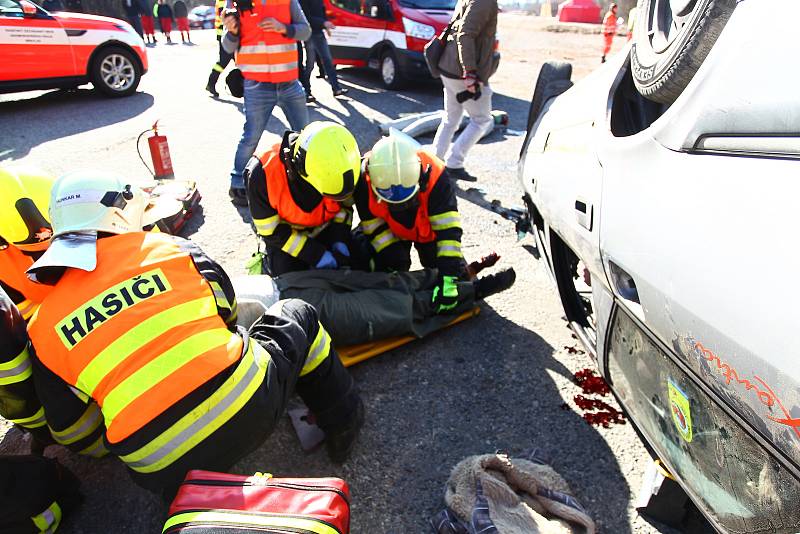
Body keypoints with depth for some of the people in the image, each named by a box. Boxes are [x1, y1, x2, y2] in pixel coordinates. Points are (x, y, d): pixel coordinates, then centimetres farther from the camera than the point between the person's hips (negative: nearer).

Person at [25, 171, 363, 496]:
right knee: (297, 315, 22)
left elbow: (69, 427, 14)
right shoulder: (167, 247, 4)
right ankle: (341, 422, 25)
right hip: (249, 405, -2)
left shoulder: (44, 327, 6)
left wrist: (114, 444, 34)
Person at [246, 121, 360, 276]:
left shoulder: (335, 162, -26)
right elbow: (272, 231, -24)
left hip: (324, 228, 3)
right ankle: (267, 259, 20)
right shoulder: (263, 175, -35)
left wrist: (340, 243, -18)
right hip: (284, 232, -2)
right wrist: (318, 255, -27)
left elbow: (344, 203, -6)